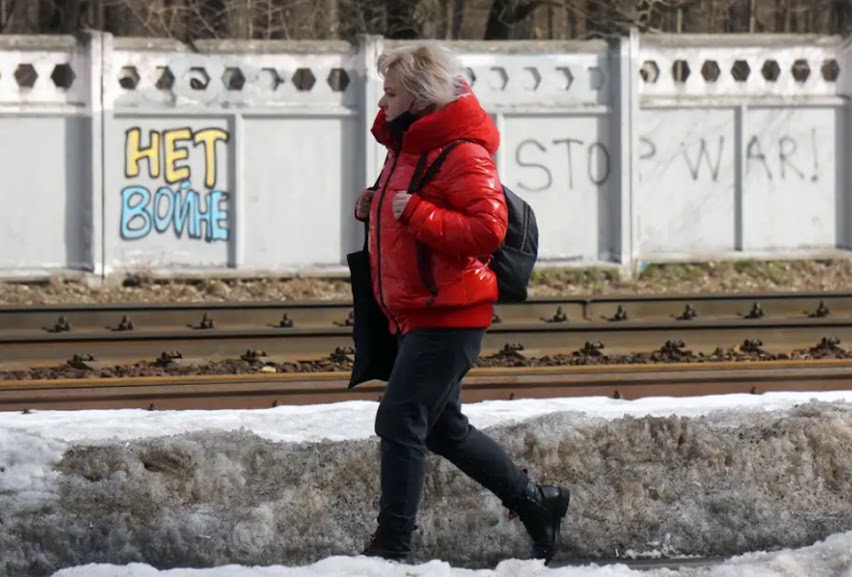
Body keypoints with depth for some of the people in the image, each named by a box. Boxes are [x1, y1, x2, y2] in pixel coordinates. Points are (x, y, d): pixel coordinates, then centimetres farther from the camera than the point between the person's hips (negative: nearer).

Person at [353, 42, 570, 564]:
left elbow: (487, 229, -26)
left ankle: (393, 548, -9)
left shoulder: (462, 155, -16)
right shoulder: (409, 146, 14)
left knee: (400, 423, -13)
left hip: (447, 317, -11)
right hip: (419, 314, 11)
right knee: (443, 429, 17)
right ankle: (537, 504, 28)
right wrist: (378, 206, 8)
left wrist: (416, 213, -26)